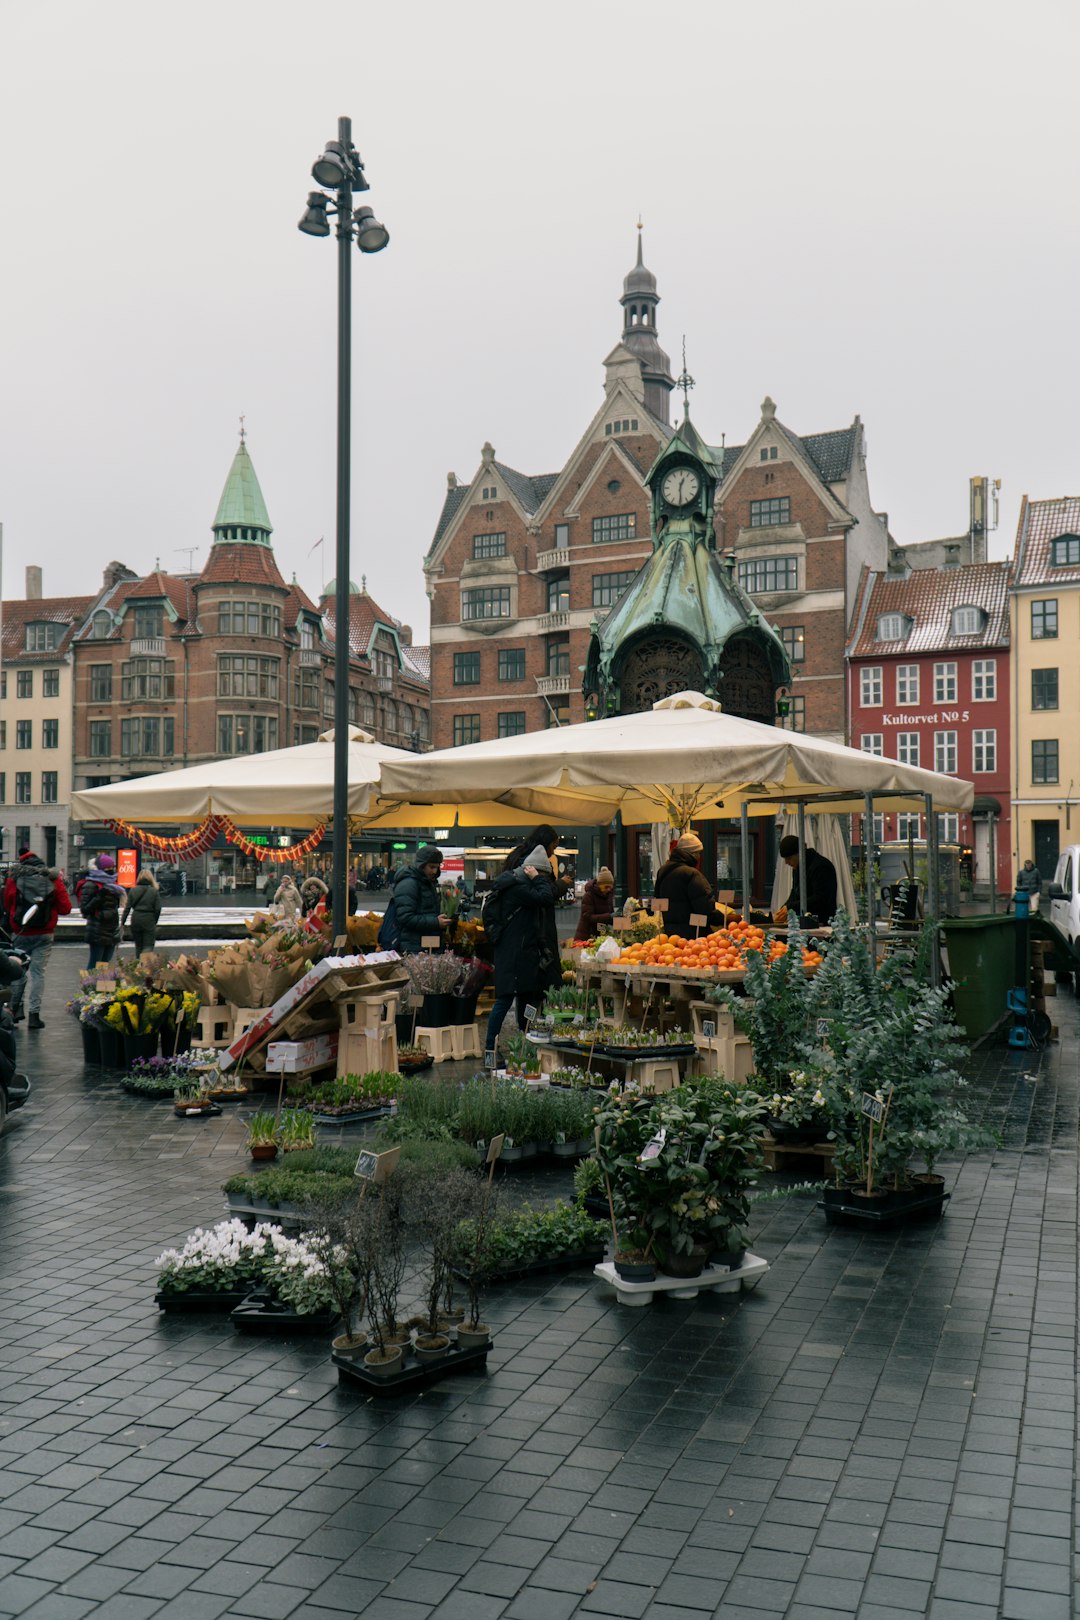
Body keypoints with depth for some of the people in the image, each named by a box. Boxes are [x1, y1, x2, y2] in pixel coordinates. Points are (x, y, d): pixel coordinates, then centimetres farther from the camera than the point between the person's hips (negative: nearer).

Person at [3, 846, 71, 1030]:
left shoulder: (13, 879, -2)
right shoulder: (53, 880, -5)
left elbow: (6, 906, 8)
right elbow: (65, 908, -4)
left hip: (20, 934, 1)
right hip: (44, 935, -1)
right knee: (38, 972, 3)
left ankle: (15, 1009, 19)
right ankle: (34, 1014, -2)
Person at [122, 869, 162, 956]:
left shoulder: (132, 890, 3)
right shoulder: (155, 891, -4)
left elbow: (127, 908, 1)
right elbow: (158, 909, -5)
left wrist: (122, 922, 6)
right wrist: (155, 921, 9)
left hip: (136, 920, 3)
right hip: (149, 921, -3)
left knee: (138, 946, 17)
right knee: (148, 946, -5)